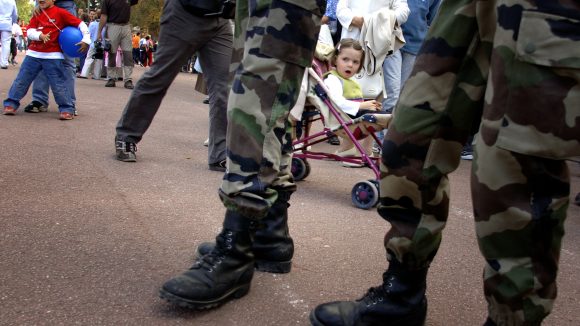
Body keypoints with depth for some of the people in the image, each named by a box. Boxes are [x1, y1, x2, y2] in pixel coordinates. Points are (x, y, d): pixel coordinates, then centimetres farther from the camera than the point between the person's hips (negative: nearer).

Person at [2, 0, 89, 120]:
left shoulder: (60, 12, -3)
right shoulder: (37, 14, 12)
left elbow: (81, 24, -6)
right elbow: (30, 31, 2)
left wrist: (86, 40, -15)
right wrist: (40, 35, -17)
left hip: (53, 56, -5)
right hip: (33, 54, 5)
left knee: (58, 84, -6)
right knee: (21, 80, 7)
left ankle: (67, 109, 3)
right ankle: (11, 104, 16)